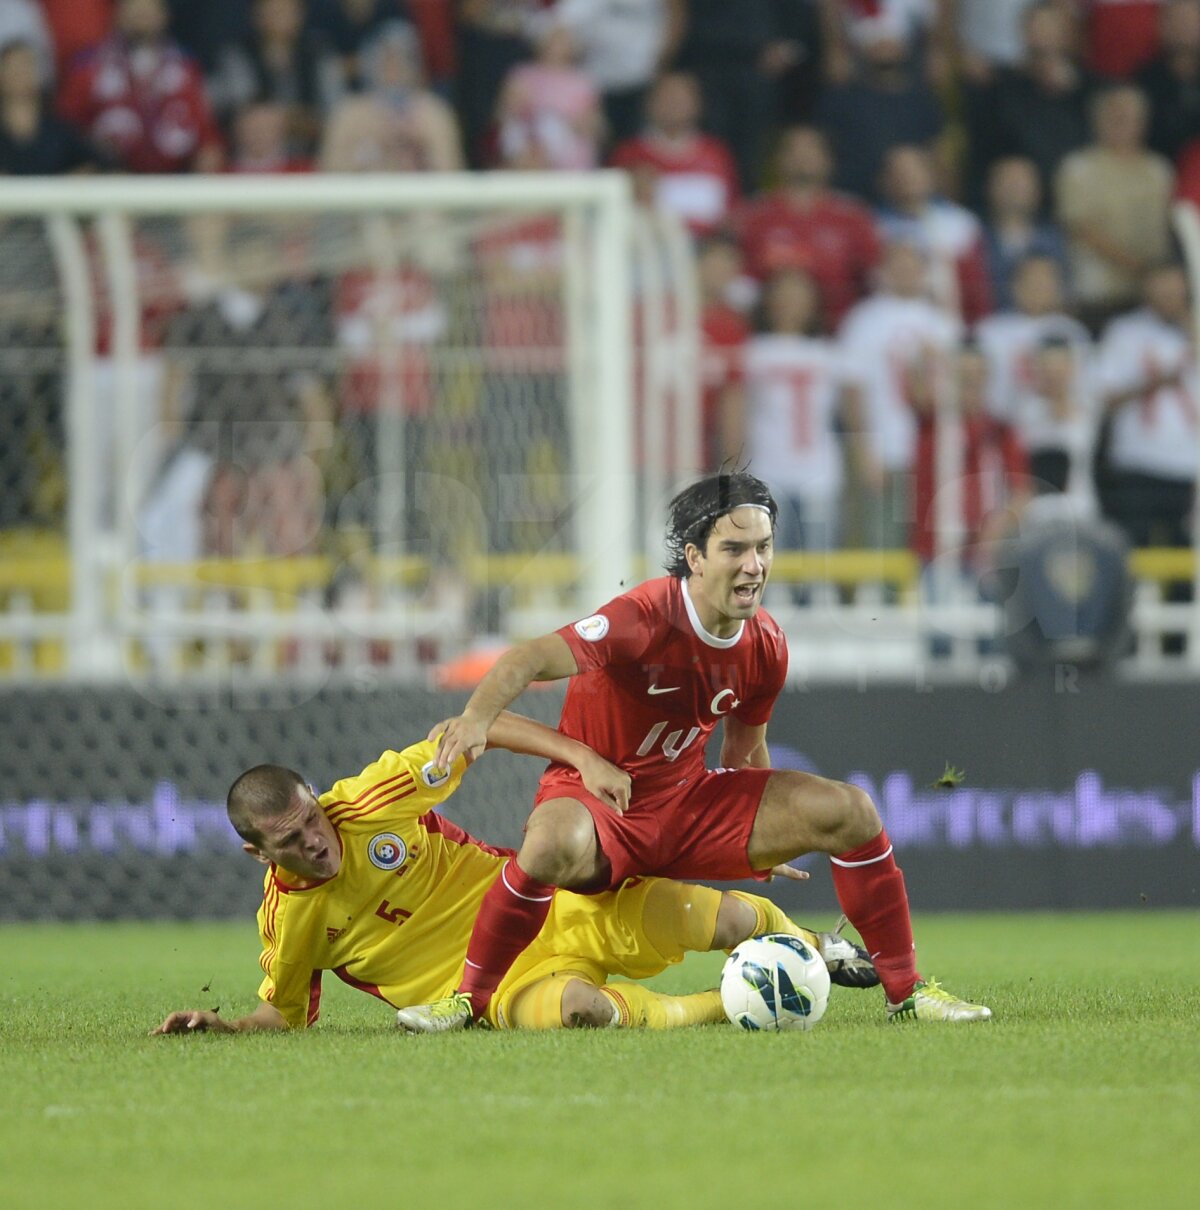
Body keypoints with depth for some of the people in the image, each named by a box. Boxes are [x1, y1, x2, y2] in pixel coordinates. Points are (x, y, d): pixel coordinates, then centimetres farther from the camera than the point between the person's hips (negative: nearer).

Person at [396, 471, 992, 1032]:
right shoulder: (647, 619, -25)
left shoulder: (765, 645, -3)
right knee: (555, 844, -42)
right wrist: (477, 718, -57)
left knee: (851, 812, -6)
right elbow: (530, 659, -37)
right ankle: (469, 998, -21)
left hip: (689, 800, 6)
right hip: (596, 800, -6)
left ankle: (905, 989, 9)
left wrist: (761, 843, 22)